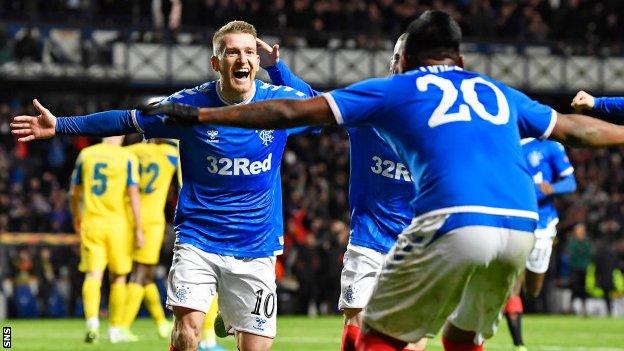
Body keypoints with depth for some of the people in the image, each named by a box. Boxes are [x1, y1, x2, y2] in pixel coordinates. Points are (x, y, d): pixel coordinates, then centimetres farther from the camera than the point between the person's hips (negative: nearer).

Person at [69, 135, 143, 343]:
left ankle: (92, 321, -28)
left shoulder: (85, 155, 6)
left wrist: (76, 217, 30)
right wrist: (138, 230, -5)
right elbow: (133, 195, -8)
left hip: (91, 223, 1)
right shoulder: (128, 159, -3)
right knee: (118, 277, 12)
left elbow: (74, 193, 13)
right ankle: (116, 329, 16)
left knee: (93, 275, -6)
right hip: (117, 223, -1)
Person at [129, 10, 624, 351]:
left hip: (453, 222, -5)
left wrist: (201, 116, 20)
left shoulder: (393, 90, 18)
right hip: (521, 224, 5)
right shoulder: (498, 93, 28)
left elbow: (295, 111, 15)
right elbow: (574, 128, 38)